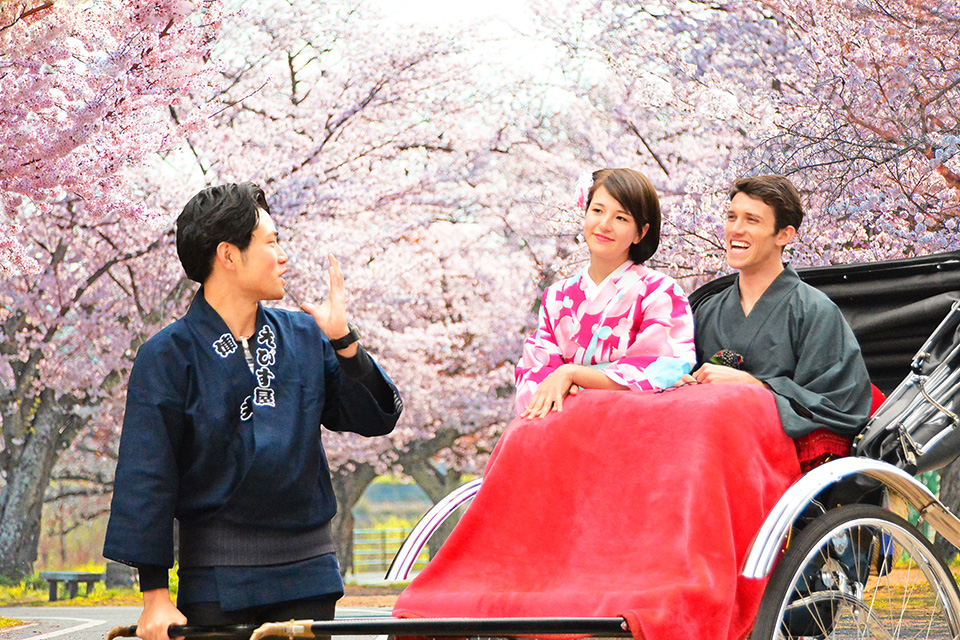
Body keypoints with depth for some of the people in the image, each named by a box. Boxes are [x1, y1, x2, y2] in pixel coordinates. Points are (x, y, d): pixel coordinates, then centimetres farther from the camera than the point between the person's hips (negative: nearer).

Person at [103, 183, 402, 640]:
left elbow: (376, 420, 9)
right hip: (217, 582, -3)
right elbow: (146, 477, -5)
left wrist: (344, 342, -7)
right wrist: (155, 596, -9)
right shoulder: (166, 356, -4)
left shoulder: (304, 337, 8)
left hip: (307, 572, 4)